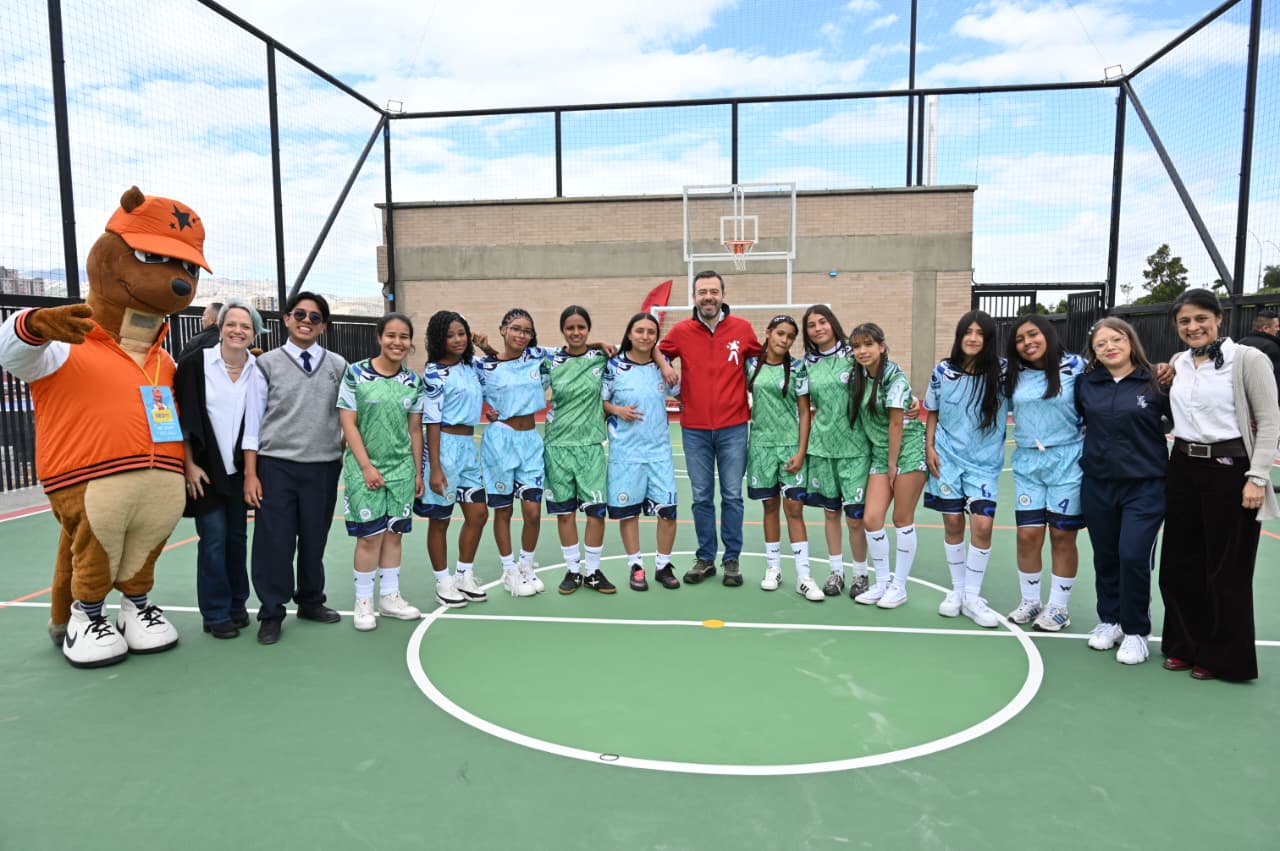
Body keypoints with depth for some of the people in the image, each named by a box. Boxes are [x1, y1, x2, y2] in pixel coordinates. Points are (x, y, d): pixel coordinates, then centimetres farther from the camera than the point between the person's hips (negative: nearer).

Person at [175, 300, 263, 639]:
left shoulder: (258, 371, 0)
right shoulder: (196, 363, -6)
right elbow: (182, 417, -6)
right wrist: (189, 465, -10)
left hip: (240, 468, 3)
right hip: (205, 467, -2)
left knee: (237, 536, 9)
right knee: (214, 538, -3)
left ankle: (237, 605, 23)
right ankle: (216, 613, 8)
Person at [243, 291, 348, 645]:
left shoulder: (338, 366, 6)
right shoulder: (267, 364, 2)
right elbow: (252, 421, 1)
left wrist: (347, 459, 6)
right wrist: (250, 474, -3)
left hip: (324, 467, 2)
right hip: (276, 466, -1)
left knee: (315, 540, 12)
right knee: (274, 542, 1)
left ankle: (311, 601, 30)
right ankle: (271, 613, 16)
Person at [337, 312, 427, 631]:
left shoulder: (413, 381, 5)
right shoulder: (356, 374, -6)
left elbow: (415, 429, 9)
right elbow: (348, 424, -8)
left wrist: (418, 472, 8)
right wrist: (366, 466, -13)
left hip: (402, 468, 4)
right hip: (364, 468, -3)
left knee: (394, 532, 10)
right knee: (370, 535, 0)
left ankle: (390, 596, 23)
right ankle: (363, 602, 14)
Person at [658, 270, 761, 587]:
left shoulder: (742, 328, -2)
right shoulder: (681, 331, -1)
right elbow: (656, 355, 13)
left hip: (733, 427, 0)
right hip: (694, 429, 1)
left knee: (732, 496, 6)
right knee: (701, 497, 9)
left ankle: (732, 559, 18)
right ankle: (705, 558, 22)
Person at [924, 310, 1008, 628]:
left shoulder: (1002, 372, -6)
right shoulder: (942, 371, 0)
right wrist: (929, 448, 1)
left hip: (985, 461, -1)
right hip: (947, 458, 1)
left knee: (982, 526, -9)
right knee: (953, 523, 7)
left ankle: (972, 596, 8)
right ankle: (956, 590, 24)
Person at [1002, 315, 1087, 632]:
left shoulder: (1074, 366, -4)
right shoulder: (1014, 375, 5)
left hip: (1066, 462, -3)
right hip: (1027, 463, 3)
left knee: (1062, 535, 5)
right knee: (1028, 535, 2)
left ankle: (1058, 607, 18)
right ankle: (1030, 601, 20)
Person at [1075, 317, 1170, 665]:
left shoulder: (1155, 382, -6)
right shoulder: (1085, 385, 2)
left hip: (1145, 487, -3)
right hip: (1097, 485, 3)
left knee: (1133, 556, -8)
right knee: (1105, 557, 12)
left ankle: (1136, 632, 12)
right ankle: (1109, 620, 31)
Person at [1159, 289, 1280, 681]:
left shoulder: (1248, 359, -8)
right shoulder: (1177, 363, 9)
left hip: (1230, 471, -6)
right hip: (1184, 470, 6)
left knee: (1226, 571, 3)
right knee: (1178, 564, 11)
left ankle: (1225, 659, 19)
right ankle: (1186, 645, 27)